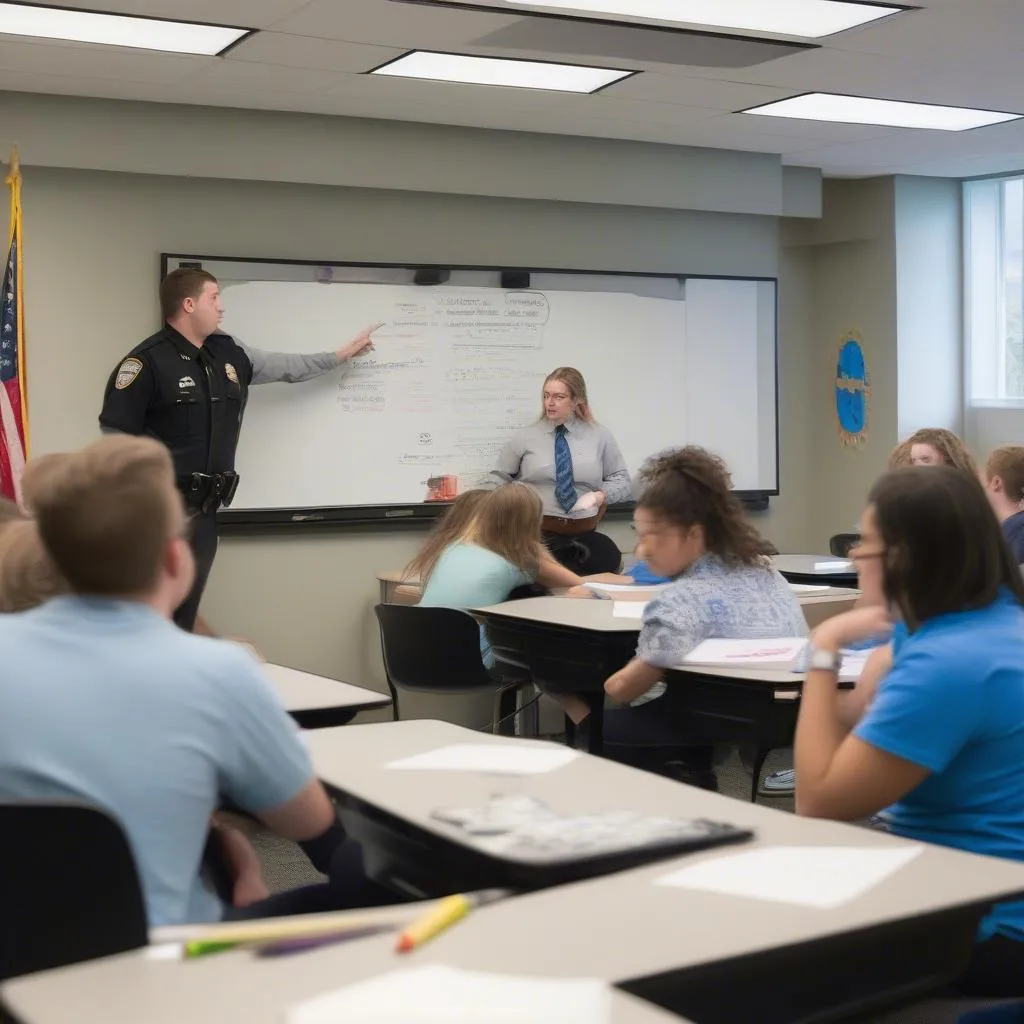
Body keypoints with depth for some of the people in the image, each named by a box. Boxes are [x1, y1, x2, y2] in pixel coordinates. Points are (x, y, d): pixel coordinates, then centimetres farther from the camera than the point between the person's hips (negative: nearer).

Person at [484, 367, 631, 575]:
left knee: (608, 557, -32)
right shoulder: (524, 437, 9)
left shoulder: (600, 436, 13)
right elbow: (498, 479, 13)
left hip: (584, 534, 3)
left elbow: (622, 481, 15)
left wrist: (599, 495, -6)